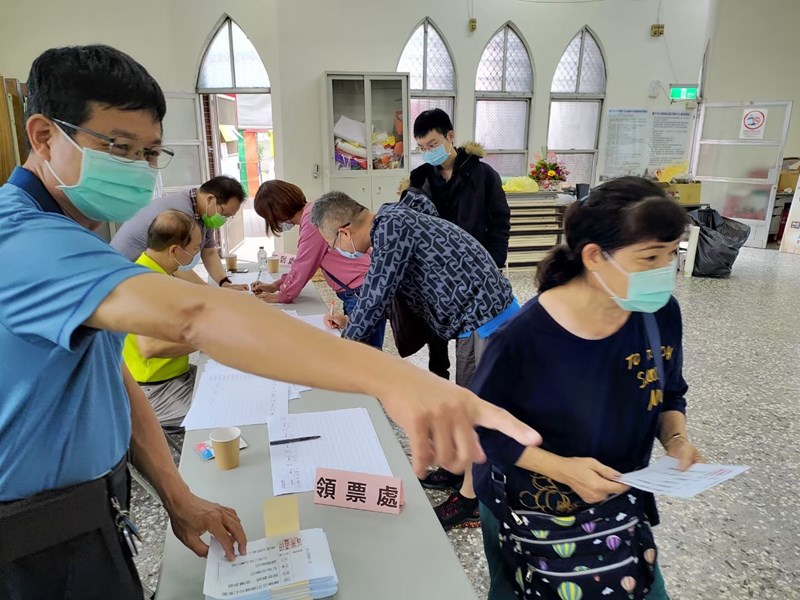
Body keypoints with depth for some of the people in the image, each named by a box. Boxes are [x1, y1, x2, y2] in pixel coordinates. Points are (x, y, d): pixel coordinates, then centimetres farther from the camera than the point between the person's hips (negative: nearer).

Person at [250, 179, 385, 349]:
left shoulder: (312, 220, -17)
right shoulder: (313, 215, 14)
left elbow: (303, 267, -11)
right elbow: (303, 263, 23)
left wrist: (281, 295, 4)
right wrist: (276, 285, 20)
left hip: (364, 293, -10)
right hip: (358, 292, 10)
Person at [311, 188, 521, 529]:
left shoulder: (391, 226, -20)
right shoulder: (390, 223, 9)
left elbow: (376, 296, -17)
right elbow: (382, 294, 20)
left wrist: (343, 345, -2)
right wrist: (351, 321, 21)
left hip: (487, 321, -9)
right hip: (477, 318, 9)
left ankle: (469, 502, 20)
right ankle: (463, 468, 41)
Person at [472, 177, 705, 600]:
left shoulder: (661, 315, -13)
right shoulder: (526, 336, -29)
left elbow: (668, 394, 5)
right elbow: (480, 425, -18)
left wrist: (676, 439, -14)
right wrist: (561, 468, -26)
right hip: (530, 512, -4)